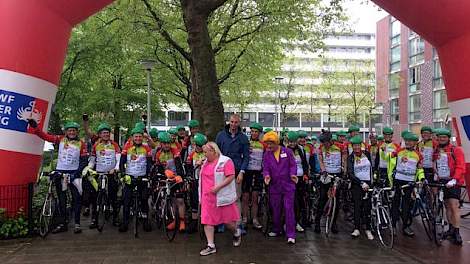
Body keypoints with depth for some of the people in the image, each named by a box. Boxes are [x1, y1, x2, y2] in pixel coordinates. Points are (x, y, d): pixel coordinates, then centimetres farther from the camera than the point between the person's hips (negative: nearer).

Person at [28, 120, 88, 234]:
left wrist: (78, 172, -10)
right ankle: (62, 223, 15)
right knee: (61, 199, 8)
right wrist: (34, 126, -14)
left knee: (77, 198, -5)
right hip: (60, 172, 2)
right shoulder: (60, 139, 5)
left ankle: (77, 223, 2)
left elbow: (84, 160, -1)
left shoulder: (81, 143, 1)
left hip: (73, 173, -2)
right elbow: (45, 136, -2)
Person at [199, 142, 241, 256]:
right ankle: (211, 246, 8)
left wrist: (218, 187, -22)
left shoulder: (225, 161, -10)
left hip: (222, 196, -6)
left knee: (228, 220, 5)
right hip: (207, 197, 6)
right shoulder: (206, 162, 13)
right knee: (207, 221, 1)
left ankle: (236, 233, 36)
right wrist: (202, 194, 16)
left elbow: (231, 177, -17)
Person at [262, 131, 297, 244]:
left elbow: (293, 165, -1)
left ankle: (291, 235, -4)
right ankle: (276, 230, 31)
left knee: (289, 209, -7)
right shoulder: (267, 154, 5)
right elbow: (266, 168, 1)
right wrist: (267, 175, -20)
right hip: (274, 186, 3)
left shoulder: (287, 151, -1)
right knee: (275, 209, 12)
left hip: (288, 185, -3)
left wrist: (293, 174, -19)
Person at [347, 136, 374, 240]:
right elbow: (350, 174, -14)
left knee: (368, 206, -1)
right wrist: (361, 183, -23)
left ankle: (368, 229, 6)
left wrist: (372, 180, 11)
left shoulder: (367, 154, 3)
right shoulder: (350, 157, -4)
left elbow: (371, 167, 15)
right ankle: (357, 229, -5)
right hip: (356, 184, -2)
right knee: (357, 205, -8)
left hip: (368, 183, 2)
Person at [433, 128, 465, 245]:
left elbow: (460, 167, -12)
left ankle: (457, 233, -7)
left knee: (454, 206, -10)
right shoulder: (436, 151, 10)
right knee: (447, 206, 11)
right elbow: (434, 166, 16)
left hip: (452, 182, -5)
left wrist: (454, 180, -23)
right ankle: (451, 228, 21)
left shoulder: (456, 150, -5)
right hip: (441, 181, 5)